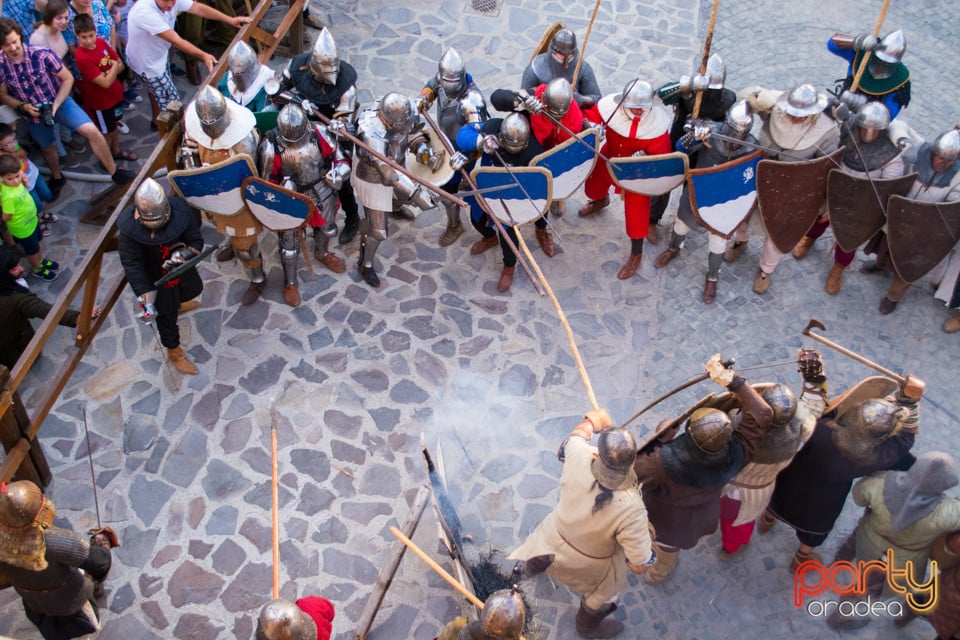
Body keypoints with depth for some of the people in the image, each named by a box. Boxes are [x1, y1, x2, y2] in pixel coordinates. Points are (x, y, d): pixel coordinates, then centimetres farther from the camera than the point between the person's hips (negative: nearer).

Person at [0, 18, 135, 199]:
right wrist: (23, 106, -22)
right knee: (48, 147, 23)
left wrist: (56, 104, -20)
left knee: (92, 131, -19)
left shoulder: (42, 55, -25)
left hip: (59, 102, -2)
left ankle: (115, 173, -4)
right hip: (33, 113, 2)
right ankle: (57, 178, 53)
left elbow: (67, 79, -12)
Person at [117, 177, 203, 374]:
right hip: (156, 278, -4)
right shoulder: (130, 227, -34)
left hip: (182, 269, 4)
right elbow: (132, 265, -28)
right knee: (166, 315, 14)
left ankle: (178, 303, 73)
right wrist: (146, 299, -33)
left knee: (188, 291, 35)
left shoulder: (180, 211, -29)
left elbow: (196, 241, -17)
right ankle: (174, 351, 39)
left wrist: (183, 254, -40)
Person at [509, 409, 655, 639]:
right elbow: (640, 565, -30)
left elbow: (575, 436, -7)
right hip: (590, 564, -3)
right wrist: (648, 536, -11)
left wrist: (592, 421, 14)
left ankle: (534, 565, 75)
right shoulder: (630, 508, -42)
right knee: (599, 596, 32)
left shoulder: (579, 455, -34)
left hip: (555, 536, 3)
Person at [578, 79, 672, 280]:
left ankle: (636, 253, 24)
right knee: (592, 187, 26)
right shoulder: (609, 106, -31)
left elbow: (662, 156, -26)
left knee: (637, 207, 1)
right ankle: (601, 200, 68)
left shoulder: (659, 122, -33)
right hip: (610, 158, 3)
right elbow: (587, 118, -15)